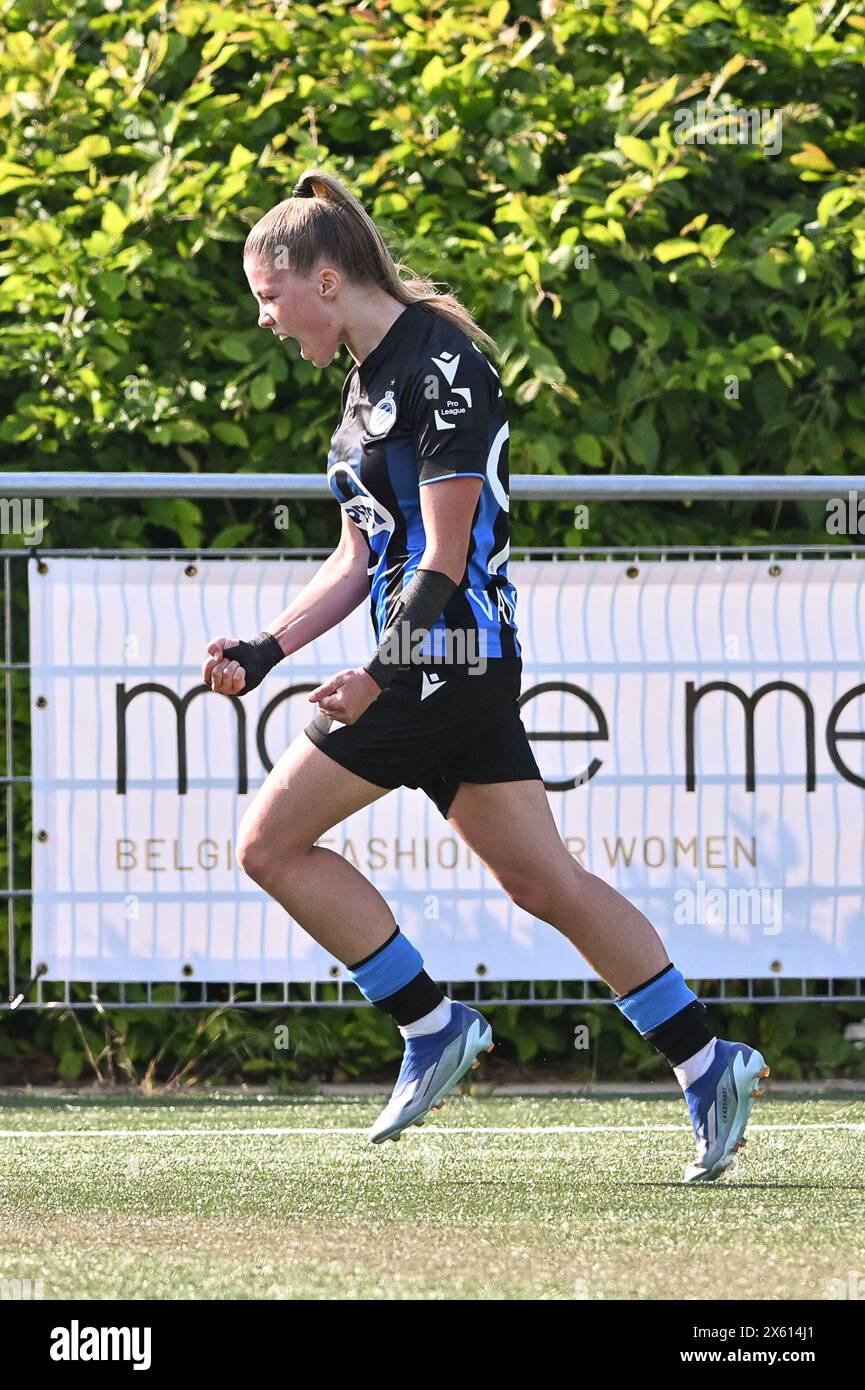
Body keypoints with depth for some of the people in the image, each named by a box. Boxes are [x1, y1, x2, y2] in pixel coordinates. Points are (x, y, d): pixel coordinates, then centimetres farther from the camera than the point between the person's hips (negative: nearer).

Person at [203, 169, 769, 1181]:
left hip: (450, 660, -10)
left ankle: (432, 1028, -1)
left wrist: (377, 676, -21)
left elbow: (444, 557, -18)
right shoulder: (370, 379, 16)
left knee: (272, 841, -7)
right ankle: (705, 1063, 6)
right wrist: (265, 652, 9)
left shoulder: (441, 367, -14)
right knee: (543, 880, 7)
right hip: (459, 672, 10)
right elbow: (360, 558, 19)